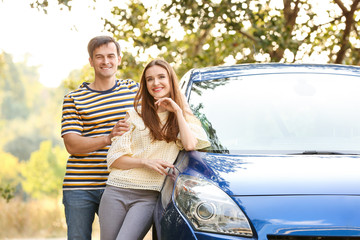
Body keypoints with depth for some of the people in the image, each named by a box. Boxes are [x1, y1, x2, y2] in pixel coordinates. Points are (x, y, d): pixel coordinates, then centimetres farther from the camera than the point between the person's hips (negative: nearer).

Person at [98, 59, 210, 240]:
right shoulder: (135, 114, 11)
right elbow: (114, 159, 5)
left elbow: (190, 145, -8)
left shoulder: (183, 116, 14)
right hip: (117, 191, 2)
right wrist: (145, 162, -11)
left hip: (148, 197, -2)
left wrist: (177, 111, -2)